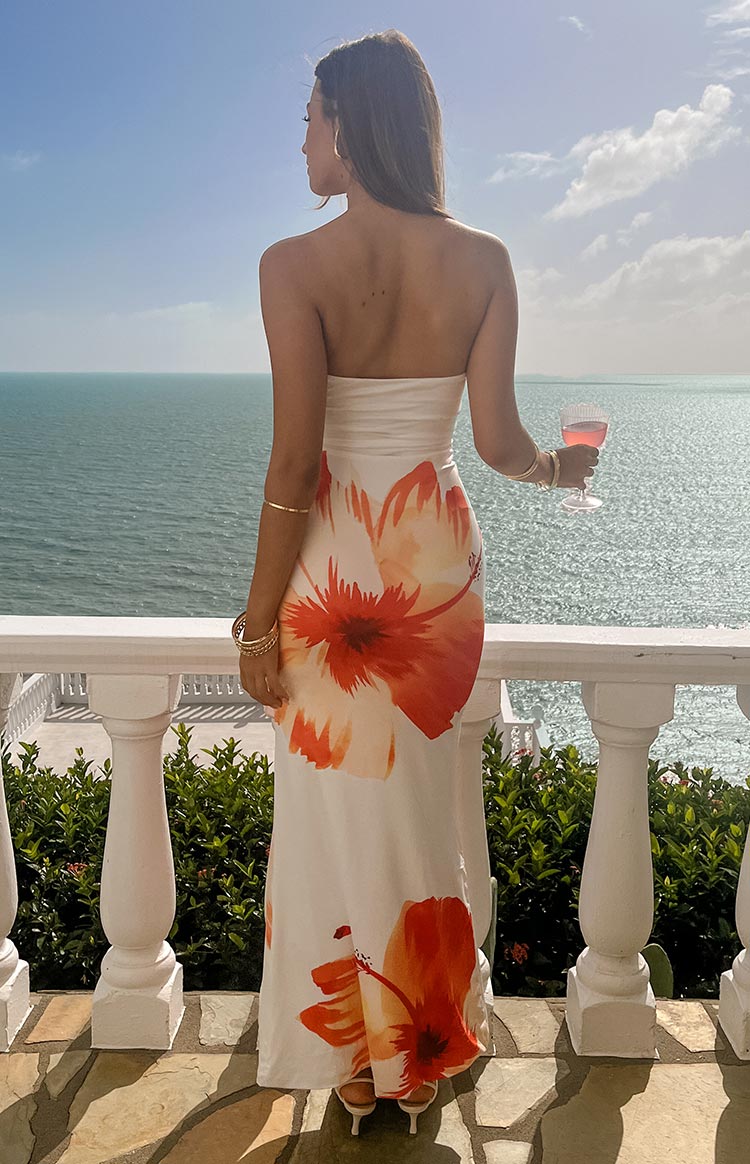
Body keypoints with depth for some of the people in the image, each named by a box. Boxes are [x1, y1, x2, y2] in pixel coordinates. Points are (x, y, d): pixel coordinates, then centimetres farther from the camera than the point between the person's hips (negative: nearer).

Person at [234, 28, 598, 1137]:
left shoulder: (297, 264, -12)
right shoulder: (483, 261, -1)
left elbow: (295, 462, -16)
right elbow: (497, 440, -3)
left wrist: (259, 617, -8)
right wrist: (559, 466, 20)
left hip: (334, 561, -3)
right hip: (438, 553, 4)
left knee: (338, 807, 13)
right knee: (423, 804, 19)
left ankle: (361, 1057, 30)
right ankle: (422, 1054, 37)